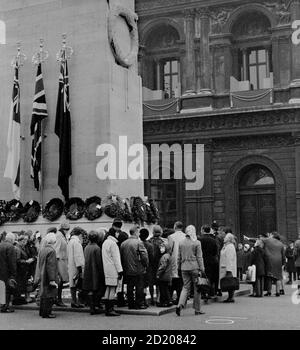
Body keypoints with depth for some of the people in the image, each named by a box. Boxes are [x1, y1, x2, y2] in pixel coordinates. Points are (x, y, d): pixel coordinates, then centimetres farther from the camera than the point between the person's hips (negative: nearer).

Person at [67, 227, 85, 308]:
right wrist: (80, 267, -20)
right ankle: (74, 301, -6)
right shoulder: (76, 242, -14)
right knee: (75, 285, -7)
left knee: (73, 284, 11)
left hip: (71, 267, 10)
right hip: (75, 267, -10)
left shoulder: (70, 241, 17)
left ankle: (74, 301, 15)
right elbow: (77, 256, -19)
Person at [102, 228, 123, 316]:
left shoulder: (105, 242, 16)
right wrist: (120, 270, -13)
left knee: (108, 289, 12)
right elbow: (116, 258, -15)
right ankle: (110, 309, -7)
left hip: (107, 269, 10)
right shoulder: (113, 243, -13)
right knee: (112, 289, -7)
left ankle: (107, 309, 14)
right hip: (113, 270, -10)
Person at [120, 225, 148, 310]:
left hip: (127, 270, 5)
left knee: (130, 288, 11)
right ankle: (139, 304, 6)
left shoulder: (123, 243, 5)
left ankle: (131, 304, 15)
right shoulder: (139, 243, -12)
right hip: (138, 270, -5)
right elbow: (144, 256, -14)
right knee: (139, 288, 3)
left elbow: (121, 257, 10)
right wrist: (146, 264, 2)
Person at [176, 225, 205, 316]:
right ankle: (197, 309, 13)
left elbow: (179, 257, 9)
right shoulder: (197, 243, -7)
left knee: (186, 287, 10)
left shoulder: (181, 243, 5)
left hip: (184, 268, 4)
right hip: (194, 267, -4)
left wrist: (179, 268, 17)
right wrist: (202, 269, -2)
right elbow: (199, 257, -6)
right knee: (197, 288, 7)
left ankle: (180, 305, -10)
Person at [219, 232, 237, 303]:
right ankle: (230, 297, 13)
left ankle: (231, 298, -6)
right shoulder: (225, 246, 17)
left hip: (229, 268, -10)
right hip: (225, 267, 10)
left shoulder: (230, 247, -14)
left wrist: (228, 270, -22)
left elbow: (230, 259, -19)